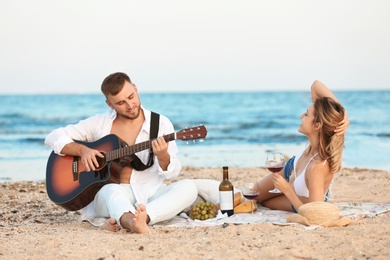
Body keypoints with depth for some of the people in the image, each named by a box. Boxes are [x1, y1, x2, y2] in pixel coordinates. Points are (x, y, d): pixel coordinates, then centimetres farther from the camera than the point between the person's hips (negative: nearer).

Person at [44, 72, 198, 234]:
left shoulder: (161, 123, 3)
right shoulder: (99, 123, 6)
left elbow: (172, 173, -1)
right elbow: (54, 137, 7)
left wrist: (163, 156, -24)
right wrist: (82, 150, -11)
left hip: (150, 194, 1)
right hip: (108, 195, -1)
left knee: (188, 187, -27)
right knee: (111, 191, -37)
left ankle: (144, 216, -49)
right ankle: (131, 221, -69)